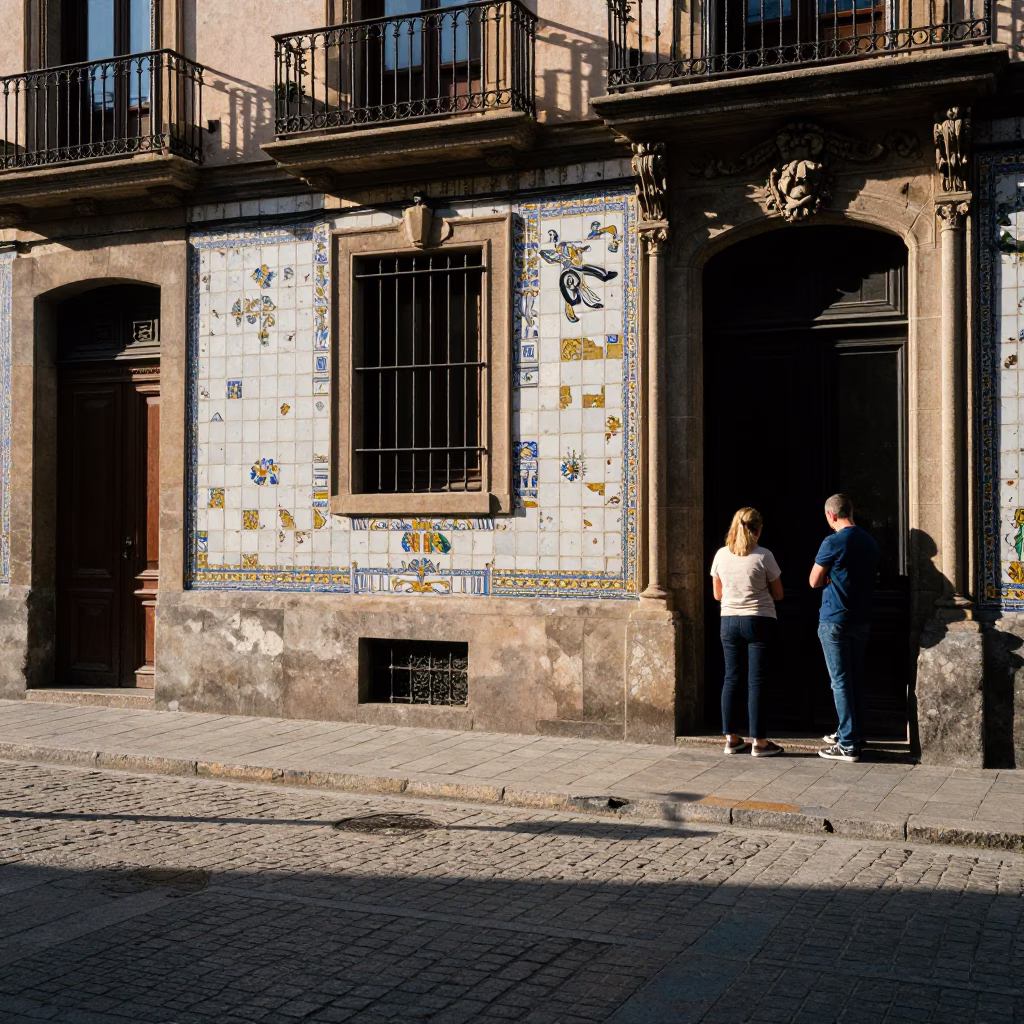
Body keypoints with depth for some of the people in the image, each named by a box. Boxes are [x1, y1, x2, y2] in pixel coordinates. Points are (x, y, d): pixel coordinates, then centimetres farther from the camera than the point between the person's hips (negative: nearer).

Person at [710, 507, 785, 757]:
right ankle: (759, 742, 3)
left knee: (731, 679, 10)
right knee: (756, 681, 0)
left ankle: (731, 738, 14)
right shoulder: (763, 556, -10)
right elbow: (778, 594, 0)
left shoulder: (721, 555, 0)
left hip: (729, 621, 3)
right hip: (759, 622, -3)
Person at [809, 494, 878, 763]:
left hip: (835, 620, -7)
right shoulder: (869, 541, 8)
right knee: (855, 679, 16)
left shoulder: (833, 543, -14)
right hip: (862, 619, 7)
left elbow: (814, 581, -8)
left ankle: (848, 745, -3)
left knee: (841, 682, -3)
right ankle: (853, 733, 25)